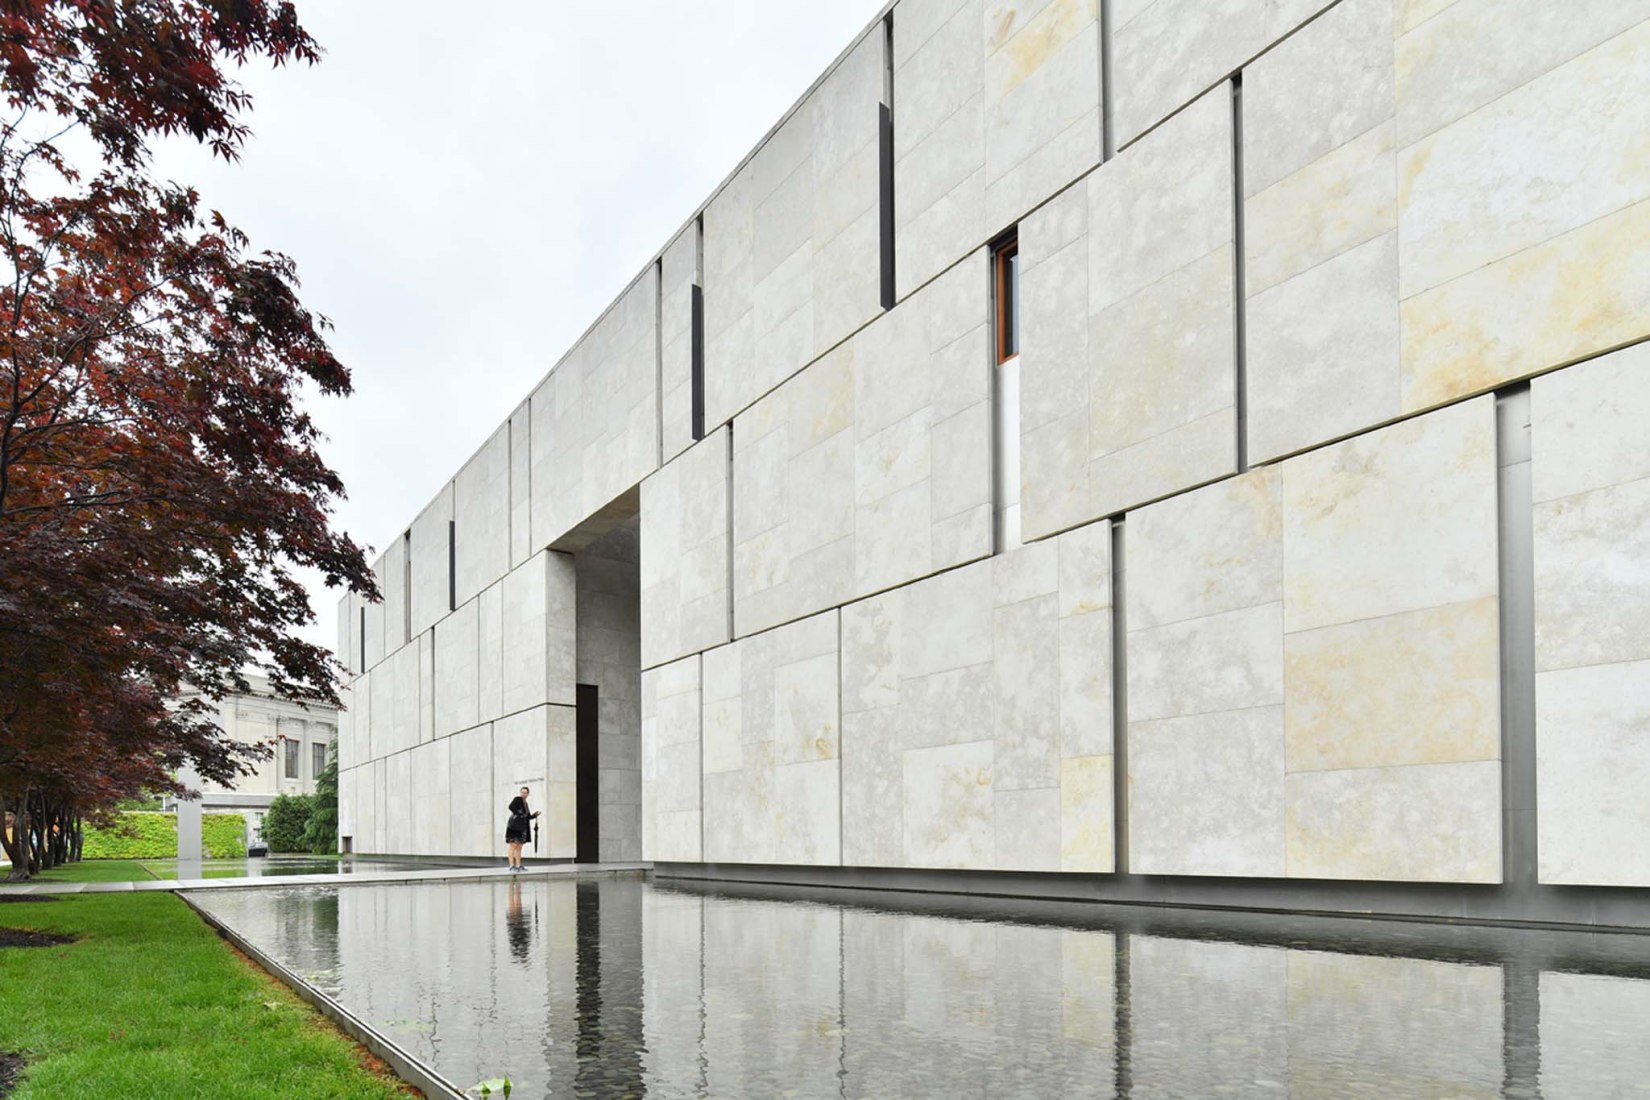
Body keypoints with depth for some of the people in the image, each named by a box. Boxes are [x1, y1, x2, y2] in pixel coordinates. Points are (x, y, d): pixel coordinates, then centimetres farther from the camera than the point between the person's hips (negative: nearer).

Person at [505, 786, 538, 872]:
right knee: (513, 846, -10)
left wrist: (534, 816, 5)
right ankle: (512, 866, -12)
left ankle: (518, 866, 11)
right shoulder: (517, 799, -7)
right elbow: (511, 807, -25)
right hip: (514, 826, -9)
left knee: (519, 847, 9)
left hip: (521, 828, 9)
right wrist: (519, 814, -20)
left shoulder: (525, 803, 18)